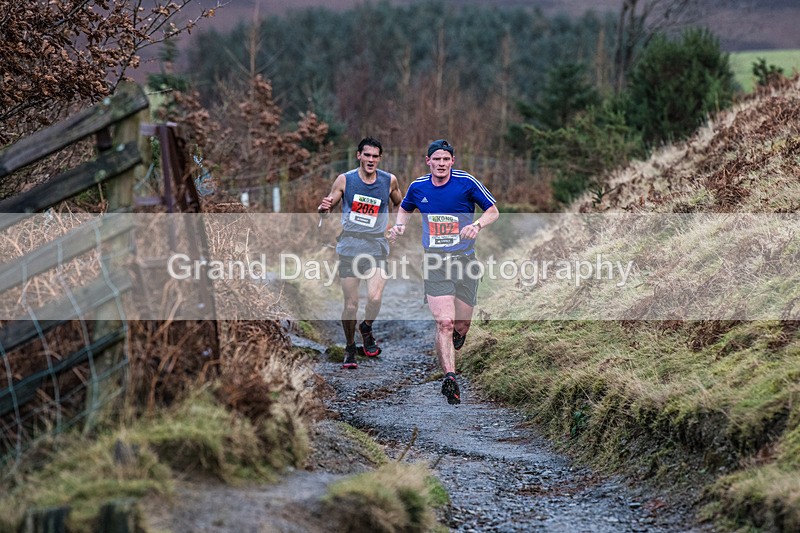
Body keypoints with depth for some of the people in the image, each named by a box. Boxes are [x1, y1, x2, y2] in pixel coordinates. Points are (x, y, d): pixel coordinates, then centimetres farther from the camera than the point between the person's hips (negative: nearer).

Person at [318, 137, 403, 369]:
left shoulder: (389, 181, 2)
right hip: (349, 248, 0)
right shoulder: (345, 180, -2)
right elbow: (324, 211, 4)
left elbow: (400, 205, 22)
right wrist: (324, 208, -18)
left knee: (375, 298, -19)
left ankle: (367, 328, 13)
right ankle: (350, 349, 20)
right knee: (351, 305, -1)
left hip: (377, 248, 0)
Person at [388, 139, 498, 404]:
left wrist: (477, 225, -18)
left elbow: (493, 211, 2)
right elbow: (405, 208, 25)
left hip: (464, 260, 0)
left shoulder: (466, 182, -6)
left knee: (461, 327, 6)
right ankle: (449, 377, -18)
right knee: (445, 322, -17)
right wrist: (399, 225, 3)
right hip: (435, 262, 0)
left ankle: (452, 341, 43)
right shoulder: (417, 187, 3)